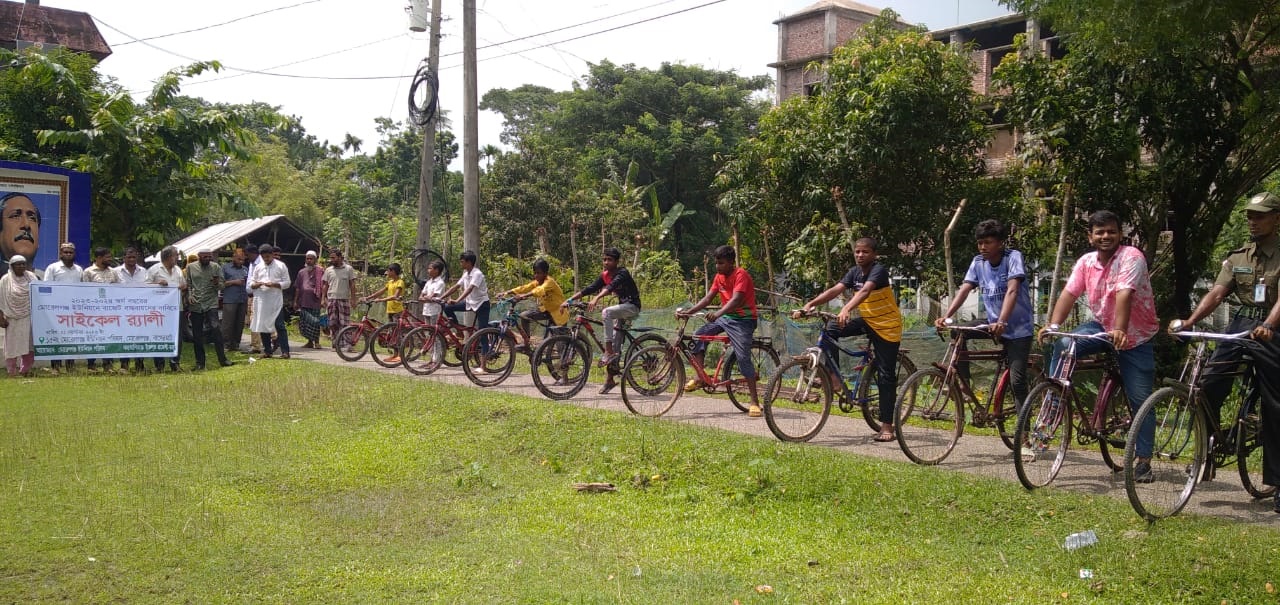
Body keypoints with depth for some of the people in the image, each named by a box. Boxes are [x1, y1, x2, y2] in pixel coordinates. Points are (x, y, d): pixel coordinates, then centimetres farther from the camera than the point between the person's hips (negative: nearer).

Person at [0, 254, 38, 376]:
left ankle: (26, 369, 12)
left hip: (30, 317, 3)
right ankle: (12, 370, 7)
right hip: (13, 318, -3)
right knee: (12, 345, 1)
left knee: (29, 344, 4)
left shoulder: (31, 277, 5)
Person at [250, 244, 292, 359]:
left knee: (280, 326, -8)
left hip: (276, 301, -4)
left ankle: (285, 351, -9)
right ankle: (267, 350, 16)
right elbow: (251, 283, 13)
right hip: (261, 301, 4)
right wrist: (257, 284, -10)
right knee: (263, 325, 7)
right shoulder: (258, 267, 12)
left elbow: (287, 283, 0)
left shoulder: (280, 266, 3)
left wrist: (274, 284, -15)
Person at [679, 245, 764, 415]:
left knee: (743, 357, -17)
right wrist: (688, 311, -7)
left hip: (742, 319, -8)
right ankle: (699, 378, -1)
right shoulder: (719, 276, 7)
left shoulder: (741, 275, -17)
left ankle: (755, 402, -13)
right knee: (698, 335, -7)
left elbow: (736, 299, -31)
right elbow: (707, 298, 5)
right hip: (725, 317, 8)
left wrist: (718, 313, -46)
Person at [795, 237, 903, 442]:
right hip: (867, 321, 7)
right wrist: (809, 305, -25)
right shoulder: (855, 272, -1)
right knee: (830, 330, -13)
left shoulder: (879, 270, -21)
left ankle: (887, 426, 1)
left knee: (885, 376, -5)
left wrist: (846, 309, -57)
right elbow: (835, 290, -12)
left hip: (887, 327, -7)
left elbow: (865, 291, -40)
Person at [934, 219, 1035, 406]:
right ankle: (964, 385, -6)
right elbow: (964, 289, -7)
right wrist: (946, 317, -23)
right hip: (993, 322, 5)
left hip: (1018, 328, -5)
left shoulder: (1013, 257, -15)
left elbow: (1012, 291, -28)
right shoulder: (978, 262, 0)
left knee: (1017, 379, -11)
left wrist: (1001, 322, -42)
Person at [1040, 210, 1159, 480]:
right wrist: (1053, 325, -24)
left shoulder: (1131, 257, -19)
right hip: (1101, 326, 4)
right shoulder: (1086, 262, -1)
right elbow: (1069, 294, -10)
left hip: (1135, 336, -4)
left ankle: (1144, 460, 9)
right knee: (1063, 346, -23)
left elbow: (1124, 295, -33)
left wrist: (1120, 331, -44)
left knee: (1141, 401, -2)